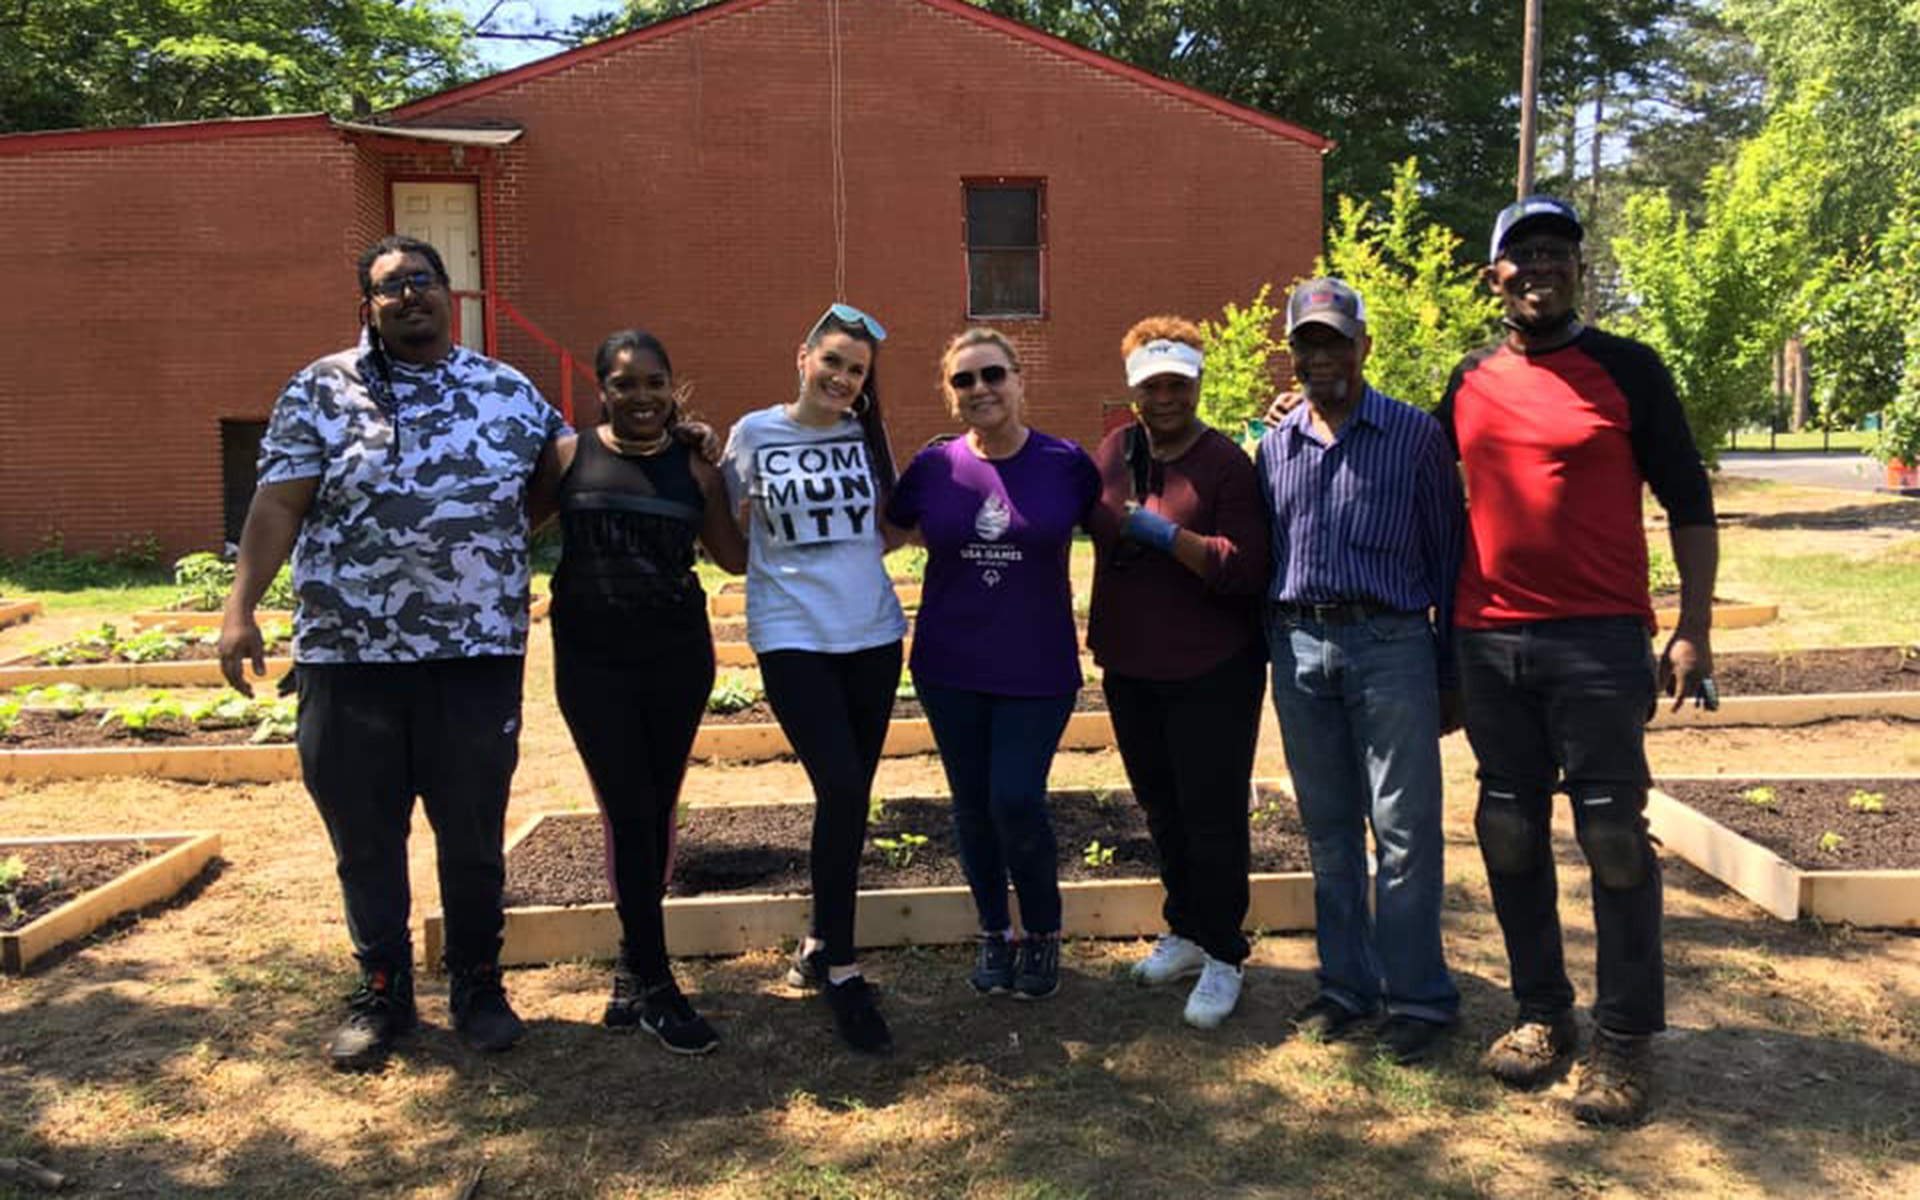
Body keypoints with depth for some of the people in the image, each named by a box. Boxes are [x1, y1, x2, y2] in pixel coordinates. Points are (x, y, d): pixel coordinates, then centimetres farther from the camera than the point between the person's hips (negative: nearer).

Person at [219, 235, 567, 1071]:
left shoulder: (510, 391, 8)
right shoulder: (320, 391, 3)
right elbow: (278, 505, -3)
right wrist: (241, 606, -12)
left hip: (478, 656, 1)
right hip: (349, 657, 0)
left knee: (474, 833, 10)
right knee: (364, 836, 10)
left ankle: (478, 984, 28)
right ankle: (382, 991, 27)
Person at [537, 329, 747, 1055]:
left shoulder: (693, 469, 4)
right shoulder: (567, 456, 0)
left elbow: (736, 557, 7)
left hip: (677, 657, 2)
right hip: (592, 659, -2)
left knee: (657, 812, 9)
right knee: (628, 812, -5)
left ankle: (634, 964, 26)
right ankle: (654, 985, 4)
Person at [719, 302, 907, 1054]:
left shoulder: (867, 436, 7)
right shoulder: (753, 434, 0)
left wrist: (853, 558, 3)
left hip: (872, 634, 4)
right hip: (792, 637, -4)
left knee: (850, 796, 9)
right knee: (842, 790, -15)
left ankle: (820, 946, 28)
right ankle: (840, 969, 0)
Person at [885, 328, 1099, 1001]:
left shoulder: (1066, 464, -5)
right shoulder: (933, 467, -2)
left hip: (1038, 670, -2)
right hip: (950, 669, 2)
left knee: (1016, 802, -7)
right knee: (972, 806, 10)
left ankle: (1043, 935, 19)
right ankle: (993, 933, 32)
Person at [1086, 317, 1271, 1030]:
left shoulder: (1227, 464, -12)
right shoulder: (1111, 453, 4)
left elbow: (1246, 571, -20)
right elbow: (1077, 517, 21)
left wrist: (1166, 534, -26)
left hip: (1211, 674, -6)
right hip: (1129, 668, 6)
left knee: (1213, 815, 0)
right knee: (1162, 811, 17)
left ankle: (1222, 957, 13)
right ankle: (1186, 931, 34)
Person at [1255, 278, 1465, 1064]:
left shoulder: (1415, 436, 2)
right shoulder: (1273, 448, 12)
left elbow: (1448, 557, 2)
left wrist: (1451, 673, 0)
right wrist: (1276, 654, 9)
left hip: (1390, 644, -4)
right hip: (1299, 649, 4)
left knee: (1405, 830, -1)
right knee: (1328, 831, 11)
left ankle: (1416, 997, 11)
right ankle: (1347, 985, 22)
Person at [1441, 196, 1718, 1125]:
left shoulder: (1627, 370, 0)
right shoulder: (1469, 383, 9)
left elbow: (1688, 502, 0)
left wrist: (1694, 630, -6)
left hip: (1600, 638, -4)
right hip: (1487, 639, 4)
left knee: (1613, 836, -1)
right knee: (1510, 833, 9)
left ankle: (1625, 1040, 11)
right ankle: (1540, 1013, 23)